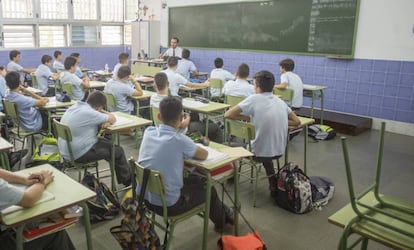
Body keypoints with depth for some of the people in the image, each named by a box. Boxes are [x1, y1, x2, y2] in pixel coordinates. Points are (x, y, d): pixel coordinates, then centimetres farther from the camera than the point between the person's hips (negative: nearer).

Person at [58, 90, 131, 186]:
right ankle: (127, 180, 25)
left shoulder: (75, 106, 3)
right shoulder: (89, 113, -25)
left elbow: (97, 118, 14)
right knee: (118, 151, 5)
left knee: (109, 144, 23)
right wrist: (102, 112, 5)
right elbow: (113, 119, -12)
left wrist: (105, 121, -7)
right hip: (78, 155, -9)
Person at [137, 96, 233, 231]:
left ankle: (221, 211, 50)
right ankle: (221, 219, 49)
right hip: (168, 205, -6)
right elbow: (204, 155, -5)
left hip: (143, 198, 7)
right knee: (208, 188, 20)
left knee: (194, 180, 27)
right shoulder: (179, 140, -22)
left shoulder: (148, 132, -5)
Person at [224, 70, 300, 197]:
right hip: (280, 151, 5)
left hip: (260, 153, -5)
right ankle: (273, 183, 34)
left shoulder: (254, 99, -16)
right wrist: (278, 122, 7)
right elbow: (297, 122, 9)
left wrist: (249, 118, -2)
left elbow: (227, 115, -14)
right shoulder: (280, 101, 1)